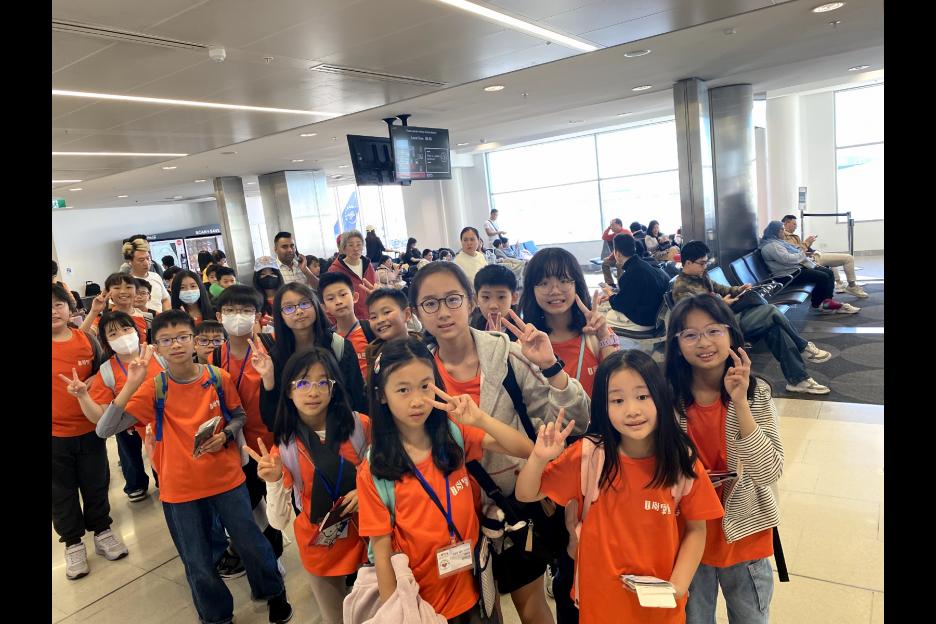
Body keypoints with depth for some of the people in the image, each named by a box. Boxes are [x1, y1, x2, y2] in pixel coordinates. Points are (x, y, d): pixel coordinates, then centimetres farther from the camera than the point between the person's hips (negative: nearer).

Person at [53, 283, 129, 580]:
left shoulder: (88, 340, -4)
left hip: (90, 428, 1)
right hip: (55, 434, -1)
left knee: (96, 483, 15)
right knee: (62, 491, 12)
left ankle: (102, 530, 34)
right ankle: (73, 543, 29)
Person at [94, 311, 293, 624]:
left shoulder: (219, 377, -9)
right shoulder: (154, 389, -11)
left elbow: (238, 416, 6)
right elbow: (104, 430, -19)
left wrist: (225, 435, -15)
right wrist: (130, 386, -28)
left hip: (228, 479, 0)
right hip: (180, 490, 0)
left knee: (252, 543, 13)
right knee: (199, 565, 13)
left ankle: (274, 592, 43)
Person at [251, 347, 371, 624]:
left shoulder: (360, 426, -13)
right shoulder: (284, 447, -11)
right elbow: (279, 522, -10)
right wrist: (274, 482, -26)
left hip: (367, 537, 0)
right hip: (320, 550, 0)